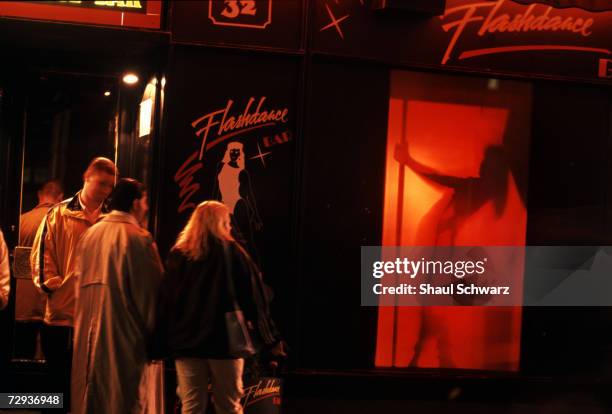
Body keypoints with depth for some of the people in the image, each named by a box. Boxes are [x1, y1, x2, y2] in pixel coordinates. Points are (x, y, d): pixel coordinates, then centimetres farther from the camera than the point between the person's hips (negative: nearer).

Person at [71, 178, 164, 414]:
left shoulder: (90, 234, 6)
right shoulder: (139, 238, -12)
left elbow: (81, 283, 12)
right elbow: (151, 289, -11)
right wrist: (154, 333, 2)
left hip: (89, 331, 6)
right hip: (125, 334, -6)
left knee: (91, 395, 14)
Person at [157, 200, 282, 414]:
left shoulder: (178, 254, 4)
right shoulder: (231, 252, -3)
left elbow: (166, 300, 5)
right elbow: (255, 296, -2)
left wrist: (166, 339, 11)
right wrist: (271, 337, 5)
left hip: (185, 342, 2)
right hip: (224, 341, -2)